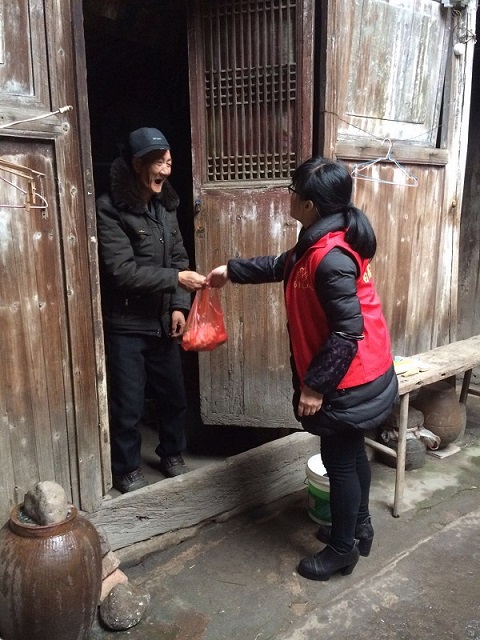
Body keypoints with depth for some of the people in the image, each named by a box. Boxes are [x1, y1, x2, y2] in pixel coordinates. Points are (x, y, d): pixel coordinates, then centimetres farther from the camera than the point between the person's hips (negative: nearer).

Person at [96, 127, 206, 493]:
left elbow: (179, 258, 9)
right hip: (125, 325, -6)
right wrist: (176, 279, -24)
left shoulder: (165, 206, 7)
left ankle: (172, 455, 38)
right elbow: (122, 271, -22)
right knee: (128, 405, 5)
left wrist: (179, 307, -3)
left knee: (175, 396, 15)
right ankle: (128, 469, 27)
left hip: (162, 321, 6)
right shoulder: (109, 210, -15)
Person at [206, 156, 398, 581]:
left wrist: (314, 385, -21)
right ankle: (359, 527, 42)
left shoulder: (330, 258, -28)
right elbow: (283, 266, 21)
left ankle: (342, 549, 27)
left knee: (339, 461, 7)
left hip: (348, 381, -10)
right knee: (352, 452, 23)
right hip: (358, 374, 10)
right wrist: (232, 271, 25)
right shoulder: (324, 242, 4)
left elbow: (348, 331, -28)